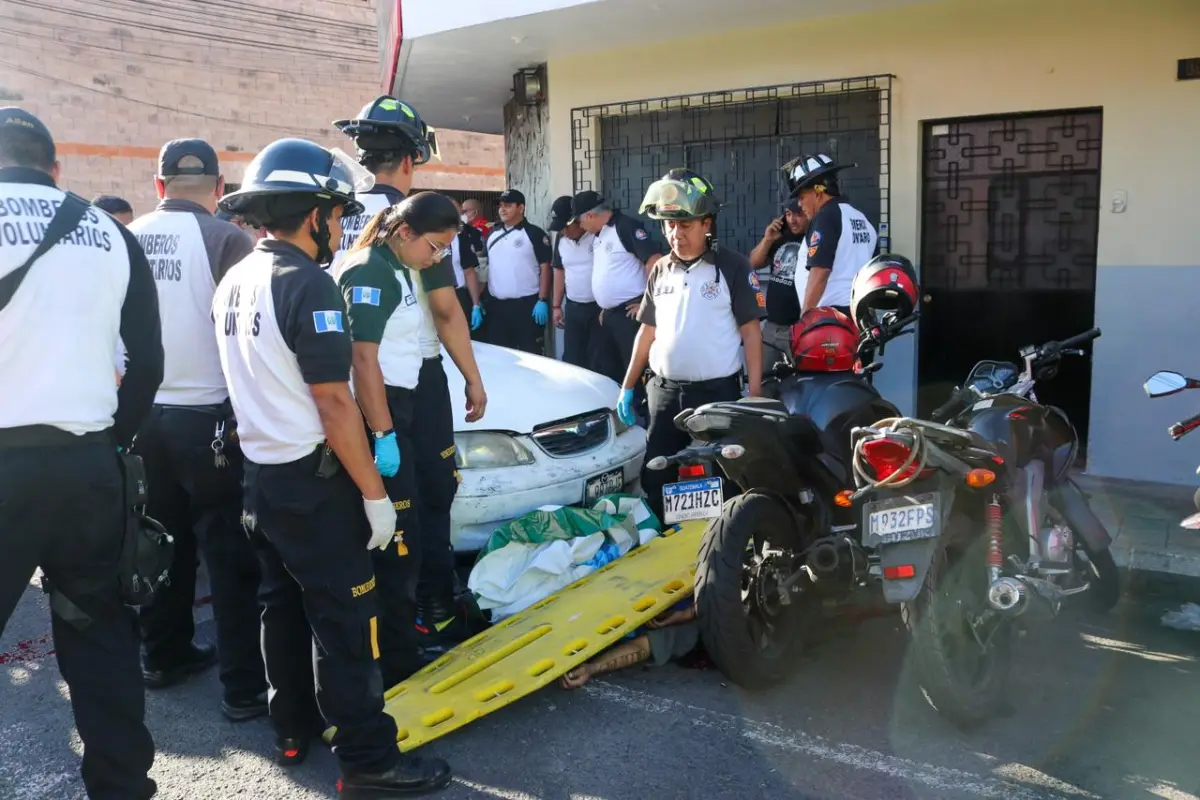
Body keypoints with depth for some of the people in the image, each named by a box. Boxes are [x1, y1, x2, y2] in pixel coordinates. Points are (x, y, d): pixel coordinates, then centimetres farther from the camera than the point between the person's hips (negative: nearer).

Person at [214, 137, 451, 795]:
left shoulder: (236, 281, 8)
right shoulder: (306, 284, -19)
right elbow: (333, 403, -21)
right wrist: (375, 494, -16)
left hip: (260, 473, 9)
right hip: (311, 482, -9)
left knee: (284, 605, 19)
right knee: (343, 619, -1)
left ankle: (293, 730, 32)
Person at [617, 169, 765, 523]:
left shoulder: (732, 267, -6)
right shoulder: (660, 271, 9)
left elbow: (751, 331, -7)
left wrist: (754, 393, -12)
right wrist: (628, 387, 13)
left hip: (718, 391, -5)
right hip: (663, 390, 5)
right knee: (654, 477, 9)